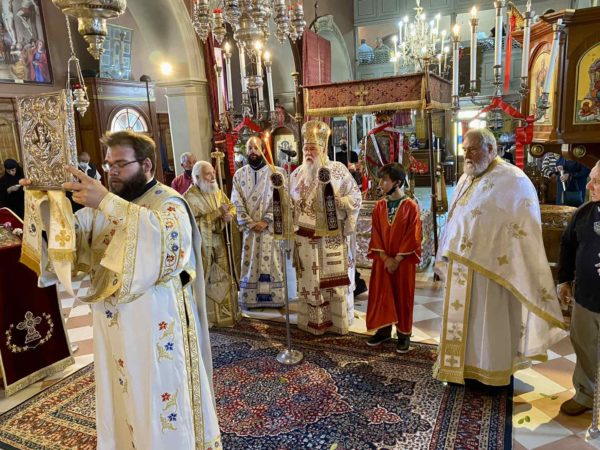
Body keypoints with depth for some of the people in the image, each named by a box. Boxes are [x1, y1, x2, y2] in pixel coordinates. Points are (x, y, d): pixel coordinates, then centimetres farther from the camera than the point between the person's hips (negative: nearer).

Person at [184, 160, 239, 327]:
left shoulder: (218, 191, 8)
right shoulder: (190, 197, -13)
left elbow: (232, 206, 13)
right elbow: (194, 222, -21)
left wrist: (229, 215, -11)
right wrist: (217, 213, -23)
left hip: (219, 243, 6)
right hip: (201, 245, -6)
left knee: (223, 279, 12)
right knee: (203, 281, 4)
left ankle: (225, 313, 26)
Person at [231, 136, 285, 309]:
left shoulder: (276, 172, -1)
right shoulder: (239, 175, 7)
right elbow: (236, 202, 1)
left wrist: (266, 221, -15)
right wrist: (250, 223, -10)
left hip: (271, 227, -2)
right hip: (248, 229, 2)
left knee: (273, 263, 2)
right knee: (249, 264, 4)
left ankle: (275, 298, 11)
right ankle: (250, 299, 12)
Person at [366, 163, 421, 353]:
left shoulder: (410, 206, -10)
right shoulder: (379, 206, 3)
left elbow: (412, 237, -12)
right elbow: (376, 234, 2)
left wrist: (397, 259, -14)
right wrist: (385, 258, -9)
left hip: (403, 261, -4)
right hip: (382, 260, 4)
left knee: (402, 296, 6)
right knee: (381, 295, 10)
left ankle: (404, 334, 18)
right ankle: (384, 330, 25)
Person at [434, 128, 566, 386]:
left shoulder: (512, 180, -12)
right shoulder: (466, 179, 12)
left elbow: (526, 227, -13)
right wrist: (448, 254, 18)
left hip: (490, 265, -7)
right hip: (460, 265, 7)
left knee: (489, 318, 5)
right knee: (462, 315, 15)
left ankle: (492, 370, 23)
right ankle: (462, 364, 31)